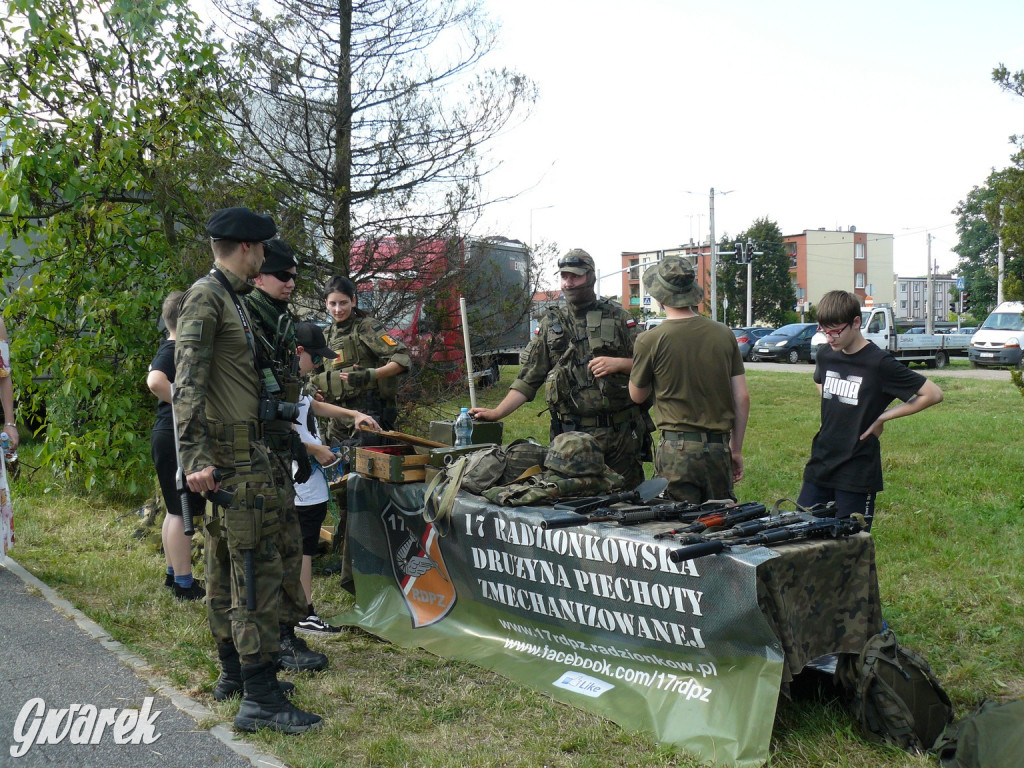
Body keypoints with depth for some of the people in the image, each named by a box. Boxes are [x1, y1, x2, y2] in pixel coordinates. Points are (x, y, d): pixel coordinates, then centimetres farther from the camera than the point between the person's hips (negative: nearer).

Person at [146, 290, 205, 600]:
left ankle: (174, 574, 27)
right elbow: (155, 380, -35)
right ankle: (184, 584, 0)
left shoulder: (177, 349, 15)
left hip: (171, 438, 11)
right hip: (176, 438, -11)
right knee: (182, 511, -6)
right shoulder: (172, 350, -16)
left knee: (175, 511, 17)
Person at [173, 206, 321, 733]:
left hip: (242, 449, 10)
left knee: (226, 564, 15)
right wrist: (193, 457, -28)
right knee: (255, 567, -10)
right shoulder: (205, 296, -12)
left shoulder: (230, 299, 18)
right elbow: (187, 380, -21)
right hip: (233, 455, -10)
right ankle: (260, 700, -8)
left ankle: (234, 672, 26)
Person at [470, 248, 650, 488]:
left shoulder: (618, 317, 7)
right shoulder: (551, 324, 11)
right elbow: (528, 379, 9)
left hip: (620, 434, -1)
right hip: (572, 435, 1)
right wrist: (497, 412, -1)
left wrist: (618, 363, -13)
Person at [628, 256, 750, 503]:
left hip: (677, 448, -4)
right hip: (719, 447, 4)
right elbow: (742, 397, 5)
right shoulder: (724, 334, 3)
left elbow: (637, 395, 8)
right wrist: (737, 449, 15)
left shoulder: (650, 340, -7)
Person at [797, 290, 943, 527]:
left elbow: (933, 394, -12)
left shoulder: (879, 363, -14)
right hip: (819, 465, 6)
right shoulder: (825, 355, 4)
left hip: (857, 474, -6)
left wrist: (882, 417, -10)